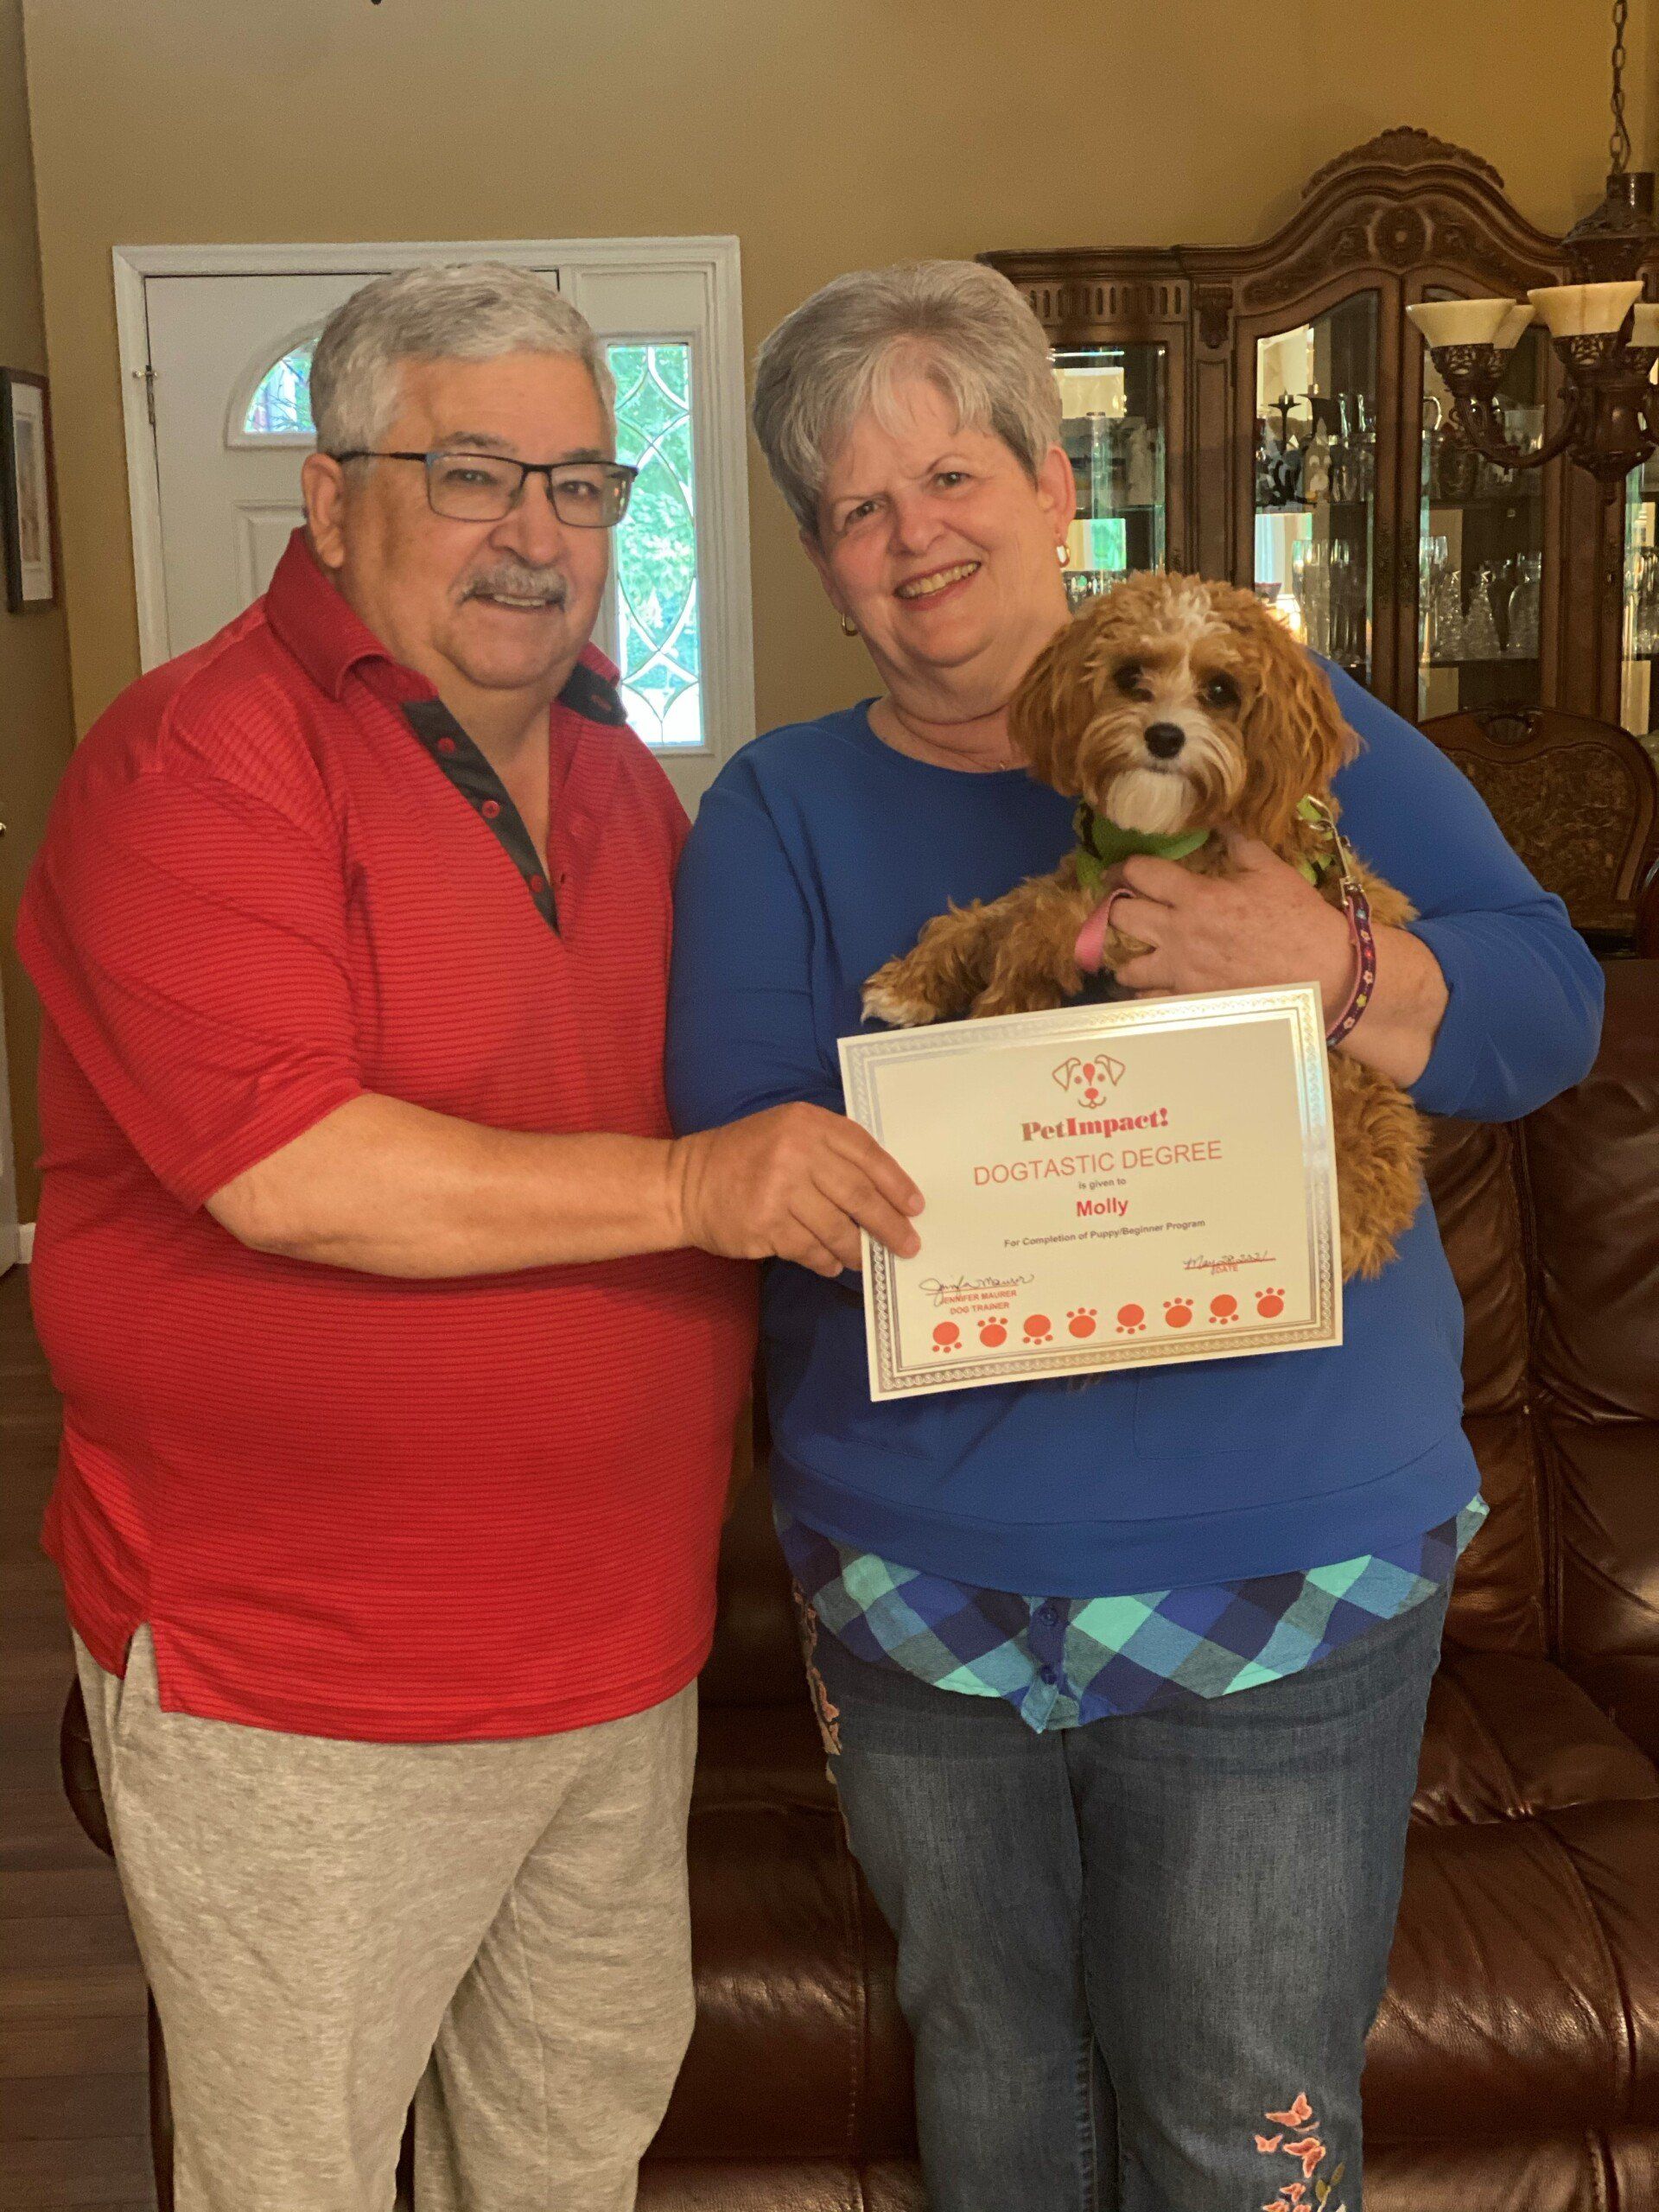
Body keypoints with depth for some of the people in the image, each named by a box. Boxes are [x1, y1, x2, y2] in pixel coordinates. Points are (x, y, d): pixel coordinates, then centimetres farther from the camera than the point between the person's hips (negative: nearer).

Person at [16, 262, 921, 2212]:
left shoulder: (622, 780, 11)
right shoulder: (199, 758, -14)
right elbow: (284, 1171, -25)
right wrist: (687, 1189, -23)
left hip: (622, 1645, 7)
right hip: (296, 1687, -6)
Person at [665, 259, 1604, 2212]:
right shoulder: (780, 808, 3)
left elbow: (1546, 1007, -5)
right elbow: (728, 1153, -10)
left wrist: (1327, 967, -24)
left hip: (1276, 1587, -1)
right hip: (916, 1588, 2)